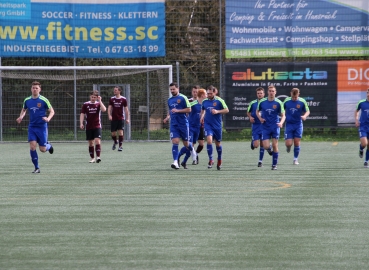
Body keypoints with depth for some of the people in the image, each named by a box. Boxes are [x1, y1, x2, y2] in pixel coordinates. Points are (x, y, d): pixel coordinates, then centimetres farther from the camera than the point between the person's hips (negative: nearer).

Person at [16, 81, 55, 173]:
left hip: (42, 127, -3)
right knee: (32, 147, -11)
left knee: (42, 149, -1)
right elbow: (24, 110, 21)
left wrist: (48, 118, -22)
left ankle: (48, 145, 36)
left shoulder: (43, 100, -8)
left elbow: (52, 111, -2)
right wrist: (21, 117, 1)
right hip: (32, 127, 3)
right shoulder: (27, 100, 3)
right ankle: (37, 168, -1)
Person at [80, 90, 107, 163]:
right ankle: (92, 158, 13)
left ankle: (98, 157, -19)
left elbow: (104, 109, -17)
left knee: (97, 140, -17)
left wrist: (100, 101, -15)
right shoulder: (85, 104, 4)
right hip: (88, 127, 2)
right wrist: (81, 123, -7)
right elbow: (82, 114, 4)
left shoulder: (98, 104, 2)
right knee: (90, 142, 5)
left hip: (97, 126, -2)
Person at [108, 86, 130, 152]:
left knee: (120, 132, -11)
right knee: (113, 133, 4)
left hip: (121, 118, -2)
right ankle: (115, 142, 33)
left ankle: (120, 146, -3)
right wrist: (109, 115, -15)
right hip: (113, 119, 2)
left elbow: (126, 109, 5)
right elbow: (109, 108, 2)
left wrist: (127, 119, 2)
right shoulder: (112, 99, 4)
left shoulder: (123, 99, 1)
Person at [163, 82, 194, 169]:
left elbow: (189, 110, -9)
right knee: (175, 142, -12)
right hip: (174, 125, 4)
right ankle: (175, 162, -19)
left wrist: (178, 110, -17)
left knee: (186, 144, 6)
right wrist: (168, 117, 8)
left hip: (183, 124, -4)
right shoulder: (169, 100, 12)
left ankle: (193, 151, 41)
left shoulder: (183, 98, -5)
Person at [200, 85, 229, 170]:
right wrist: (202, 116, 8)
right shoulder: (205, 101, 3)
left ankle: (219, 159, 34)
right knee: (209, 140, -19)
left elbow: (227, 110, -6)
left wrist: (217, 111, -19)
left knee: (218, 143, 11)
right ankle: (210, 160, -10)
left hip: (217, 125, -1)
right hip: (208, 124, 1)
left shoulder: (219, 101, -7)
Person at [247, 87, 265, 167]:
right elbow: (248, 112, 14)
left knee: (262, 145, 2)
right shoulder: (253, 103, 0)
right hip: (255, 126, 0)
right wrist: (250, 117, -5)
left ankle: (260, 161, 14)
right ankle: (252, 142, 30)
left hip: (264, 126, 0)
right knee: (256, 145, -7)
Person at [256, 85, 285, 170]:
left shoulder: (278, 103, -5)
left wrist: (281, 123, -20)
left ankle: (274, 164, 10)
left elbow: (283, 115, -1)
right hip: (265, 127, 1)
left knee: (275, 146, -1)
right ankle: (270, 150, 31)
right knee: (266, 146, -7)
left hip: (275, 127, -1)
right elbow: (257, 111, 16)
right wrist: (260, 118, -4)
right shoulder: (262, 102, -1)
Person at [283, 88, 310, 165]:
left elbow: (307, 111, 3)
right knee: (288, 143, -7)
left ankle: (296, 159, 16)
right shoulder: (286, 101, -3)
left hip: (298, 125, 0)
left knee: (297, 143, 1)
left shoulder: (302, 101, -6)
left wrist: (305, 116, -18)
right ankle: (288, 147, 30)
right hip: (289, 124, 0)